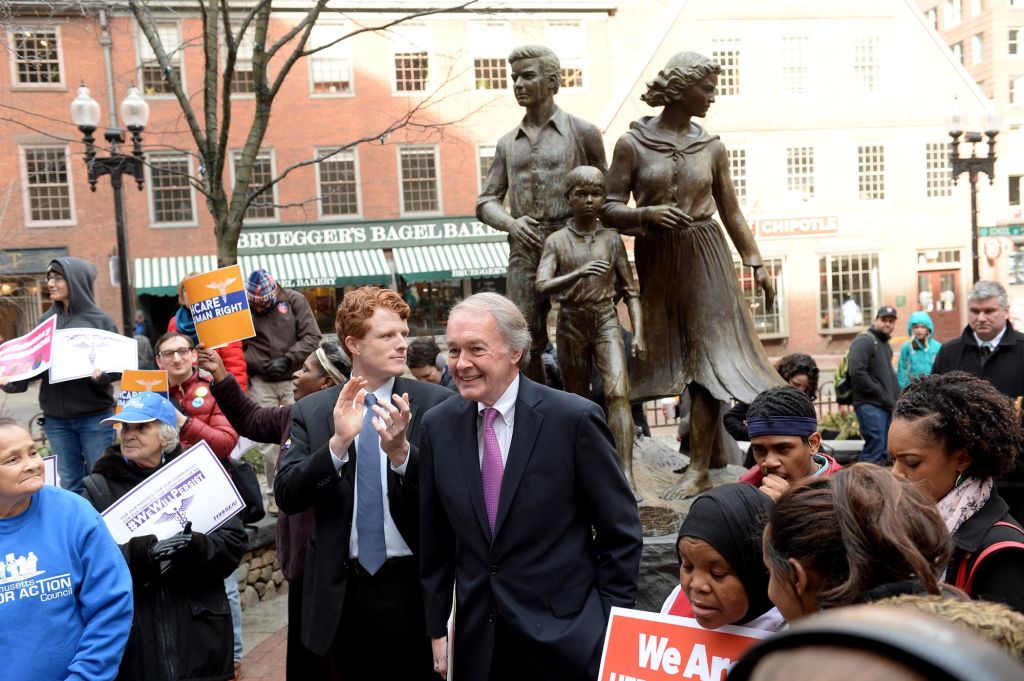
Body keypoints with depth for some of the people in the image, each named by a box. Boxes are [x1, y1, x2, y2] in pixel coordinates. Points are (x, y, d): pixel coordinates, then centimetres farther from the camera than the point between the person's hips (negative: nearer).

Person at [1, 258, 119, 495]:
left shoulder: (100, 320, -4)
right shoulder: (46, 320, 9)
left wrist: (102, 374, -27)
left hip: (95, 416, -4)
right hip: (56, 418, 4)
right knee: (70, 484, 12)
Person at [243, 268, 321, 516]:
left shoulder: (295, 301, 0)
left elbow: (312, 337, -3)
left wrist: (287, 359, -12)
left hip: (293, 378, 0)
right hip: (261, 382, 1)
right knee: (268, 441, 0)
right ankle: (275, 495, 11)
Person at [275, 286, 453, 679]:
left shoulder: (435, 403, -6)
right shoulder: (311, 410, 1)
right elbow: (287, 496, -7)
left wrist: (401, 451, -28)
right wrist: (337, 442, -22)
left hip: (410, 584, -2)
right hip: (340, 588, 2)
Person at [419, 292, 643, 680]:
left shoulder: (574, 418, -13)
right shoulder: (438, 425, -1)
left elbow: (620, 532, -7)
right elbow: (435, 540, 7)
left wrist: (613, 627, -6)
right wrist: (438, 628, 8)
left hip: (566, 639, -3)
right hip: (476, 641, 4)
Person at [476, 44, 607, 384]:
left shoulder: (582, 132, 6)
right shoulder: (507, 143, 17)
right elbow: (486, 202, 15)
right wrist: (510, 223, -7)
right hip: (524, 250, 4)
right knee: (526, 340, 4)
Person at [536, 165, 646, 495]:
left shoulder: (612, 239, 4)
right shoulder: (556, 241, 1)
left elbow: (630, 290, 7)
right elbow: (542, 286, -13)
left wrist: (639, 334, -2)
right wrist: (578, 274, -30)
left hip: (606, 321, 0)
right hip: (571, 324, 1)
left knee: (618, 392, -19)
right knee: (578, 403, 10)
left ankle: (626, 474, -21)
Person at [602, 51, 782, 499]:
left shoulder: (712, 148, 6)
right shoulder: (632, 143, -2)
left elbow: (731, 212, 13)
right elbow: (610, 210, -4)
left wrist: (756, 263, 9)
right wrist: (647, 214, -23)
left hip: (705, 255, 1)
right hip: (657, 259, -1)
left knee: (708, 353, -7)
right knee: (675, 356, 6)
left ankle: (699, 468, -1)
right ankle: (712, 448, 25)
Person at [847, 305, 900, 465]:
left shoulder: (886, 344, 21)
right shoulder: (864, 340, -8)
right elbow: (857, 372, -20)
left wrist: (896, 397, 12)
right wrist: (881, 395, -15)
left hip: (887, 406, 9)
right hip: (871, 405, -9)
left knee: (885, 451, 10)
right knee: (875, 449, -15)